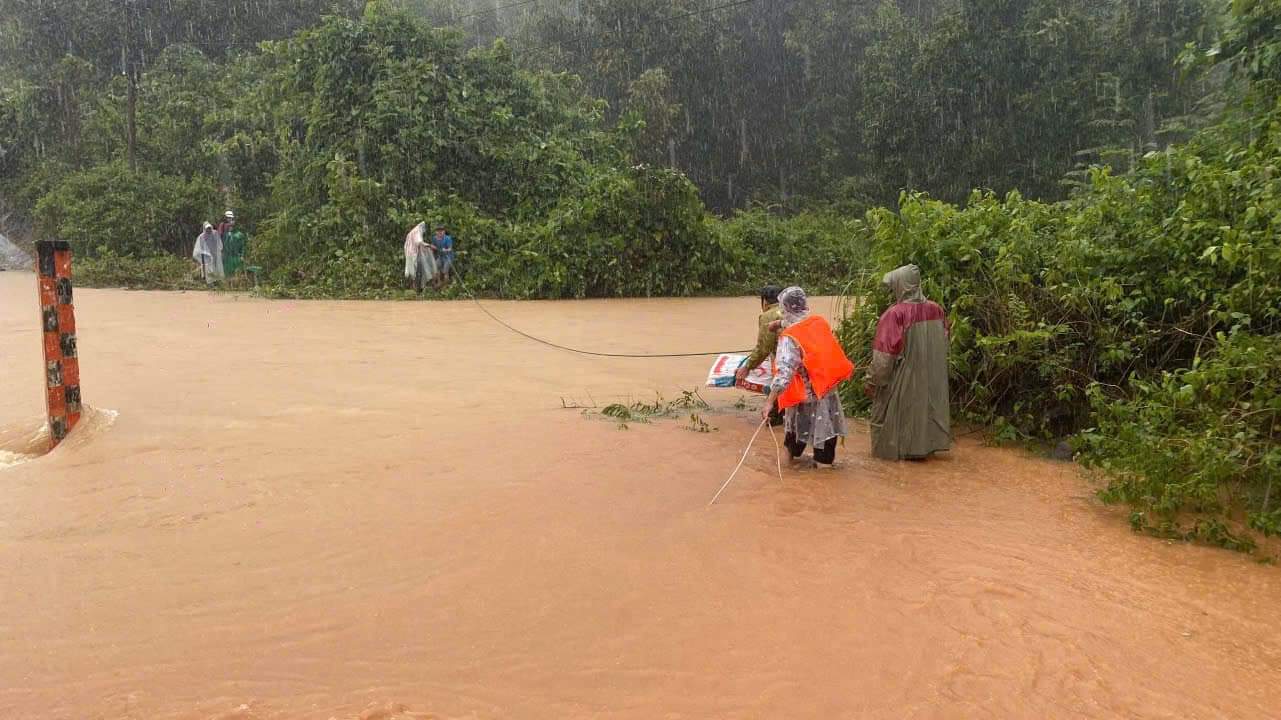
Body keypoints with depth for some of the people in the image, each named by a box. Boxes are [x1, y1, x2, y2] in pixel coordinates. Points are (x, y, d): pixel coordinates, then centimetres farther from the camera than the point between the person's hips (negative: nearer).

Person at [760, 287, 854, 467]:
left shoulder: (790, 337, -23)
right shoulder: (820, 322, -7)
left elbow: (784, 372, -30)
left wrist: (769, 402, -32)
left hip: (806, 392, -4)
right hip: (828, 384, 4)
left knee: (799, 420, 18)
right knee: (825, 422, 16)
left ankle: (793, 452, 37)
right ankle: (824, 459, 27)